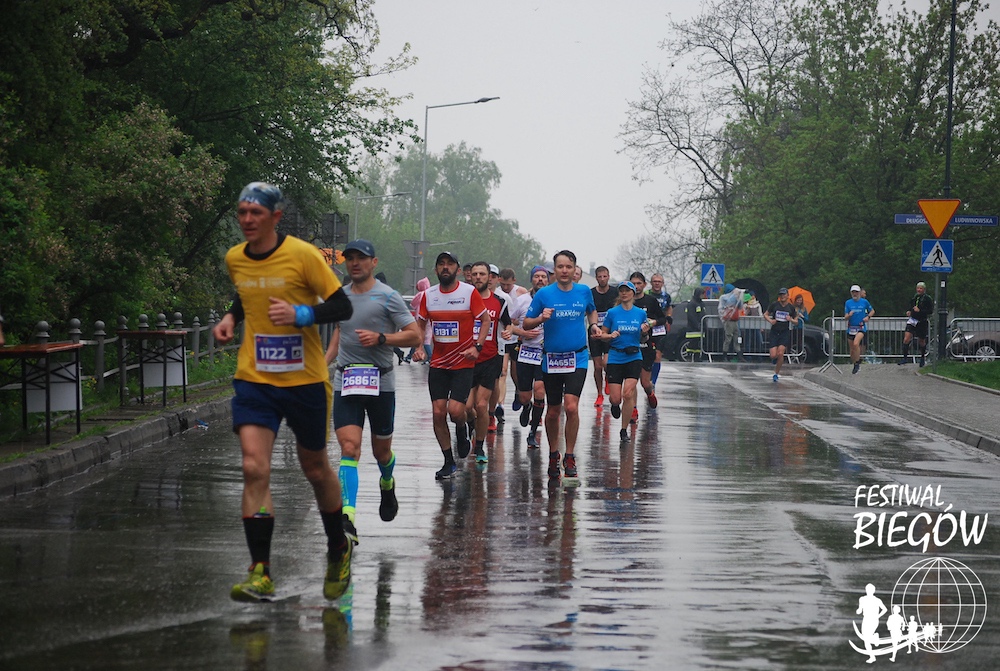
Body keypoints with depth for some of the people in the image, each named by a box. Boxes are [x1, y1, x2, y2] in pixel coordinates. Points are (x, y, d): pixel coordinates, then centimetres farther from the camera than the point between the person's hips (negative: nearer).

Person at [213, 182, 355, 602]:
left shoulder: (302, 255, -12)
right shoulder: (234, 259, 3)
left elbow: (342, 306, -10)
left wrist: (301, 314, -25)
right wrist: (230, 318, 6)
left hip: (305, 380, -3)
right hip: (254, 379, 3)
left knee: (315, 468, 12)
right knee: (254, 469, -14)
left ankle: (338, 549, 37)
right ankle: (260, 572, -14)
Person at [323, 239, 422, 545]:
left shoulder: (387, 296, -5)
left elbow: (414, 335, -5)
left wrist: (380, 338, -18)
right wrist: (325, 362, 16)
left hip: (380, 382, -2)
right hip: (345, 382, 2)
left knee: (381, 451, 12)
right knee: (349, 448, -14)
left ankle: (387, 485, 48)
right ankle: (347, 518, -23)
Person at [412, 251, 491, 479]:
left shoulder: (469, 292, -6)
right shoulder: (429, 295, 4)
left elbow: (485, 320, 1)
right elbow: (420, 324, 14)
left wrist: (477, 346, -11)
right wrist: (418, 347, -3)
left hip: (463, 363, -3)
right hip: (437, 363, 3)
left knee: (455, 410, -16)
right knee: (438, 412, -2)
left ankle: (462, 432, 21)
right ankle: (449, 462, 11)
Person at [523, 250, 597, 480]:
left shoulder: (584, 292, 2)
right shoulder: (544, 294, -3)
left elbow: (592, 311, 23)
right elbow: (526, 323, 1)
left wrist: (593, 325, 3)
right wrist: (541, 318, -19)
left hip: (577, 358, 0)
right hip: (551, 358, 0)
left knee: (572, 407, -17)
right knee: (553, 412, 9)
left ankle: (570, 457, -3)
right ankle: (553, 454, 29)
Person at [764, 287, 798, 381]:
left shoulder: (791, 307, 3)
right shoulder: (774, 305, 0)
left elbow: (796, 321, 10)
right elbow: (765, 314, 9)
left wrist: (791, 320, -12)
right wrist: (770, 320, -11)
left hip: (785, 332, 0)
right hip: (774, 332, 0)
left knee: (780, 354, -14)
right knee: (773, 355, -9)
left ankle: (776, 373, 2)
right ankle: (775, 359, 30)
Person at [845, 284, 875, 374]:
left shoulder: (864, 302, 0)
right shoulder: (848, 303, 3)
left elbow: (872, 311, 14)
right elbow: (845, 317, 1)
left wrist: (868, 317, -5)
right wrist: (849, 315, -22)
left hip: (861, 327, -3)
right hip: (851, 328, 3)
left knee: (856, 343, -27)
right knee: (852, 348, 7)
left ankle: (857, 363, -15)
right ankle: (855, 365, 26)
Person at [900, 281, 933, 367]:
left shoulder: (928, 299, -7)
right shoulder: (914, 297, 10)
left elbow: (931, 311, -13)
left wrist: (919, 310, -21)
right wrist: (909, 311, 7)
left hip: (922, 322, -4)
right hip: (912, 320, 4)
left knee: (921, 342, 10)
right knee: (906, 339, -14)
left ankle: (923, 357, 33)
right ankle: (905, 358, -11)